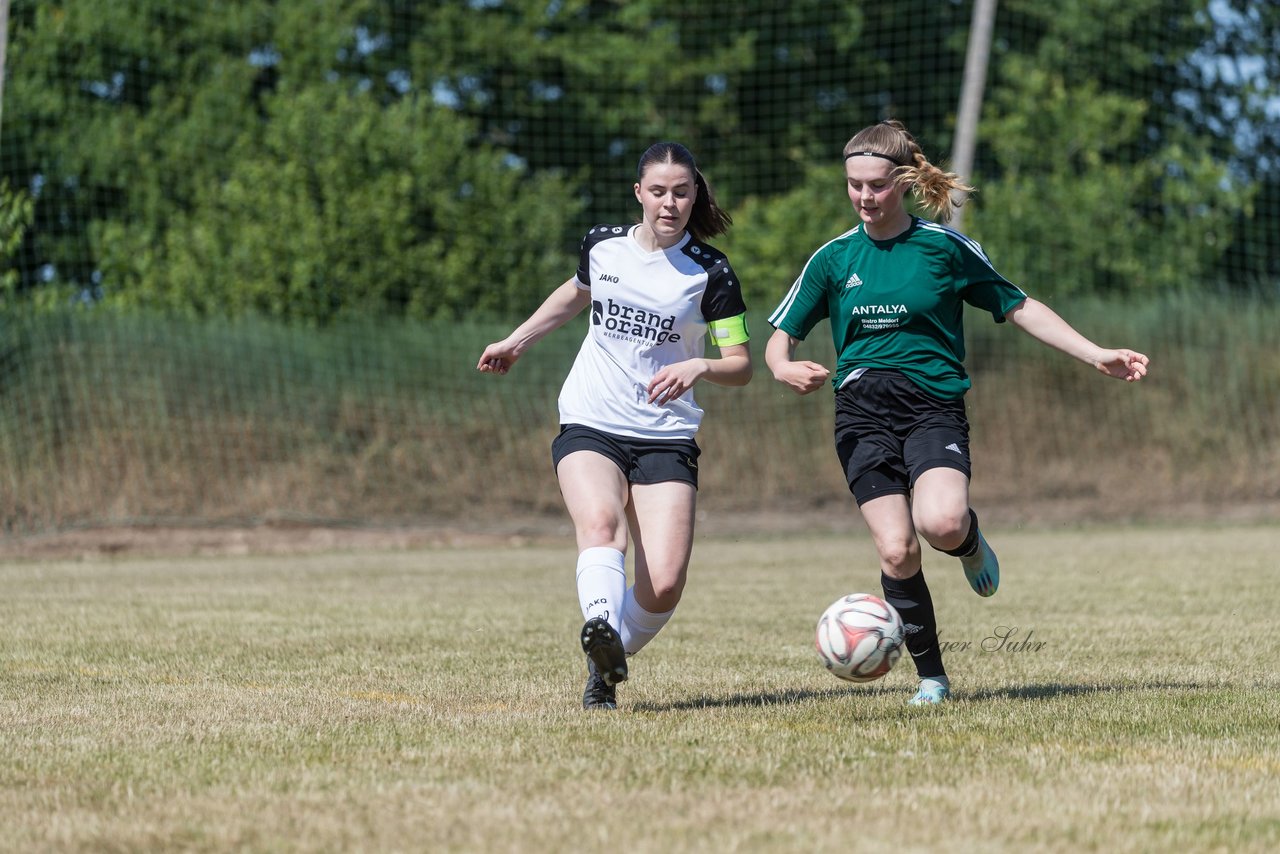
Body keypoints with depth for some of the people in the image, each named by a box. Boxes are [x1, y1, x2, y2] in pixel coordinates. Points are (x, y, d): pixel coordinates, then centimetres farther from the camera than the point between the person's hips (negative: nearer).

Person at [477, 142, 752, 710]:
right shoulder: (602, 246, 6)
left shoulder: (710, 272, -2)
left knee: (663, 587, -16)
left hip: (666, 438, -1)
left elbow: (741, 365, -3)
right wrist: (517, 341, 34)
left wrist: (699, 367, -23)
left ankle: (603, 668, 9)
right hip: (589, 427, 1)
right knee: (601, 521, -33)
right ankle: (601, 628, -58)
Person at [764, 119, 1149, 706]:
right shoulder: (834, 258, 8)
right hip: (862, 412, 2)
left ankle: (970, 540, 10)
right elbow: (781, 336, 13)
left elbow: (1018, 308, 10)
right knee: (896, 548, -13)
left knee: (940, 523, -29)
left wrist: (1095, 355, 4)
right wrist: (784, 368, -11)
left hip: (933, 405, -2)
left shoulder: (943, 246, 4)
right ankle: (930, 676, 6)